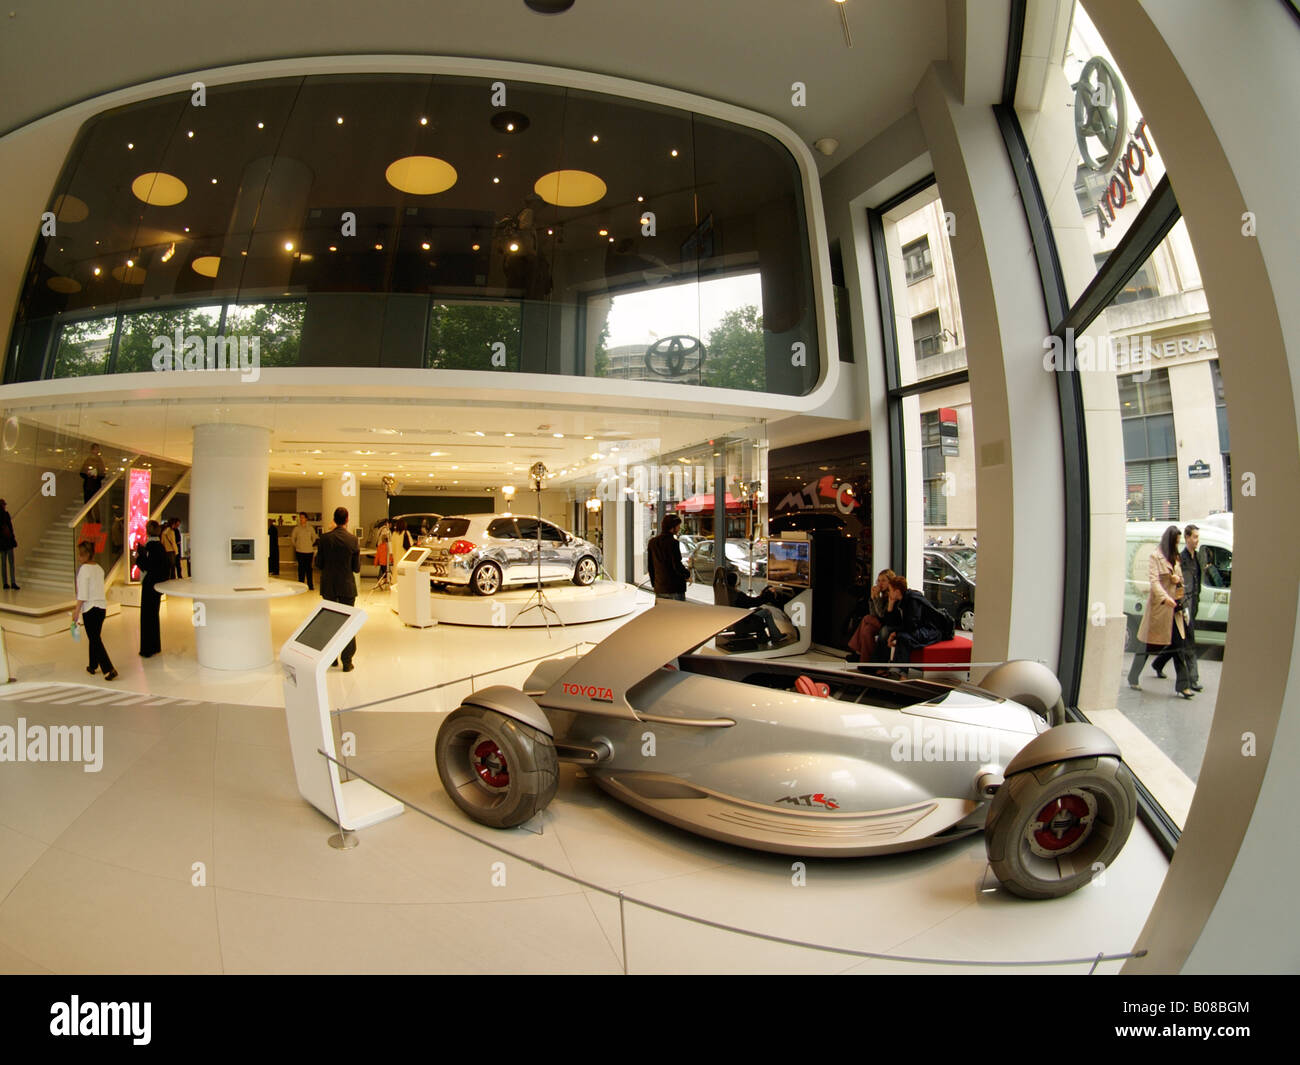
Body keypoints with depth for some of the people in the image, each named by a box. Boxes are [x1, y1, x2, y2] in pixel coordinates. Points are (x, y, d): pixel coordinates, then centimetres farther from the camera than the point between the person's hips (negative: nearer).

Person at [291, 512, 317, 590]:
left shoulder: (310, 528, 3)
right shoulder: (296, 528, 1)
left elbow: (315, 538, 11)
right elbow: (292, 538, 11)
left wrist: (313, 546, 4)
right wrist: (296, 546, 7)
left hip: (309, 551, 0)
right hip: (300, 551, 0)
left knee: (309, 568, 3)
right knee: (301, 568, 2)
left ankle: (310, 585, 9)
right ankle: (301, 584, 10)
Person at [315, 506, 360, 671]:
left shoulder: (325, 539, -7)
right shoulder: (353, 540, -12)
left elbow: (318, 564, -2)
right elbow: (357, 568, -7)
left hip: (328, 586, 2)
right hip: (347, 586, -2)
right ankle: (347, 662, 8)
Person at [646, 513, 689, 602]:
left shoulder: (652, 542, 7)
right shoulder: (672, 542, -14)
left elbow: (650, 566, 12)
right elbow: (677, 565, -16)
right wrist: (688, 574, 2)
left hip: (659, 588, 7)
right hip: (675, 588, -7)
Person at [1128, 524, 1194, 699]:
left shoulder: (1175, 557, 16)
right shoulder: (1155, 556, -7)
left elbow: (1180, 577, 23)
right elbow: (1154, 580, -16)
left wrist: (1178, 579, -1)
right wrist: (1164, 597, -29)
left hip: (1174, 607, 7)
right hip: (1158, 606, -7)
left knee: (1179, 645, 1)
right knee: (1148, 645, 3)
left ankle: (1183, 685, 4)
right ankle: (1133, 678, 17)